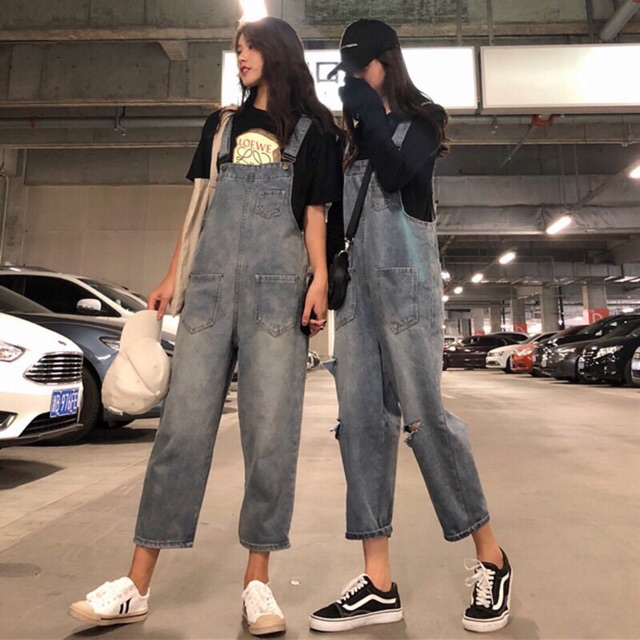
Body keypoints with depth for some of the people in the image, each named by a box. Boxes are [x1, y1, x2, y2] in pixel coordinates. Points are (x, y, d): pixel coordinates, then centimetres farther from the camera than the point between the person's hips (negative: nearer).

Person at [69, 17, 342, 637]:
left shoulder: (312, 128, 15)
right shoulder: (221, 125, 24)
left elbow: (313, 212, 7)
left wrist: (320, 279, -8)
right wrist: (172, 276, 12)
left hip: (277, 286, -2)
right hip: (210, 282, 3)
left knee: (269, 430, -5)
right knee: (182, 424, -2)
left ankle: (257, 580, 8)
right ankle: (137, 584, 6)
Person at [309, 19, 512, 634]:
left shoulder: (421, 118, 11)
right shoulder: (351, 134, 25)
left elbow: (396, 175, -11)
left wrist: (367, 111, -4)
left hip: (405, 276, -5)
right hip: (356, 281, 6)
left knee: (423, 413, -11)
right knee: (360, 418, -4)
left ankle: (491, 560, 9)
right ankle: (379, 584, 2)